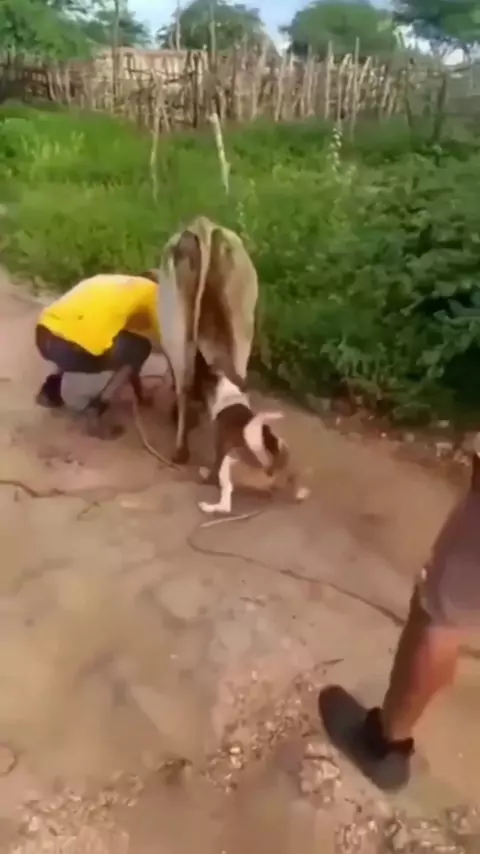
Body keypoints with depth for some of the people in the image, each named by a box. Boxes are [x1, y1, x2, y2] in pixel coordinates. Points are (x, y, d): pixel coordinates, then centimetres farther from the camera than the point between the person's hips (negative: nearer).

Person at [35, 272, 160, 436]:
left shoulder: (110, 281, 34)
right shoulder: (151, 290, 15)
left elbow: (123, 337, 40)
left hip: (44, 336, 8)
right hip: (73, 350, -7)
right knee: (140, 349, 16)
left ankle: (50, 388, 25)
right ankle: (97, 407, 7)